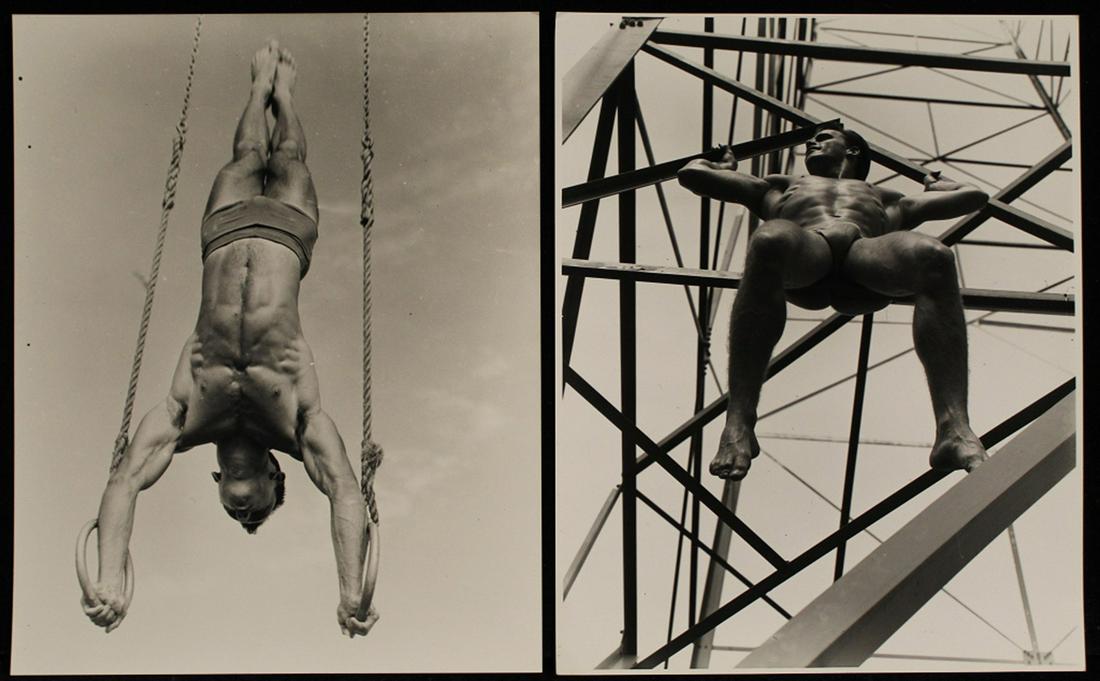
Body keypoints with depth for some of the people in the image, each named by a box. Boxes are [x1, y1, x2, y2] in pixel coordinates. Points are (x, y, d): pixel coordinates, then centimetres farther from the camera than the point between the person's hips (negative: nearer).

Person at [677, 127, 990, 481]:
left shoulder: (888, 200, 44)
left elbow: (974, 195, 47)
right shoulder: (779, 186, 44)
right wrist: (725, 168, 63)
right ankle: (738, 421, -49)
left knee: (933, 255, -34)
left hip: (868, 255, 1)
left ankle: (954, 430, -50)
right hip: (805, 251, -1)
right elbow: (691, 172, 45)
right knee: (770, 238, -39)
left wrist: (936, 185, 62)